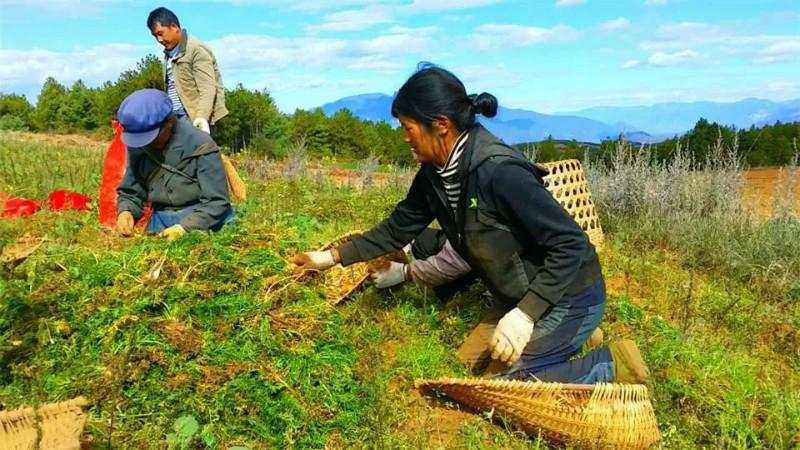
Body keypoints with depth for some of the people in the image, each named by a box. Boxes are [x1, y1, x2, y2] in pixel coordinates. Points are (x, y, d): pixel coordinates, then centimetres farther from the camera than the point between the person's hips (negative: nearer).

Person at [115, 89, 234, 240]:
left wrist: (184, 228, -25)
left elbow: (216, 202, -13)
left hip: (201, 224, -4)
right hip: (160, 223, 4)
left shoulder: (199, 146, -12)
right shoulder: (138, 147, 2)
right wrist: (126, 211, -8)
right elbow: (130, 192, 14)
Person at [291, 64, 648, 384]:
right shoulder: (434, 174, -6)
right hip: (520, 296, 9)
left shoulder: (499, 173, -32)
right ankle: (570, 338, 22)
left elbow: (571, 244, -29)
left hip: (568, 296, -8)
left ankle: (611, 366, 4)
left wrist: (524, 314, -33)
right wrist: (333, 257, 8)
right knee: (471, 362, 18)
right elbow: (399, 227, 7)